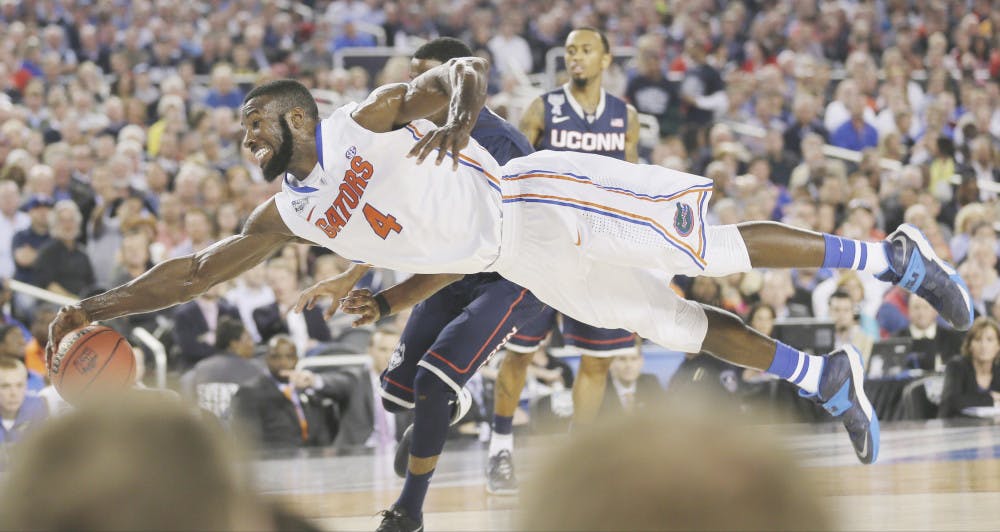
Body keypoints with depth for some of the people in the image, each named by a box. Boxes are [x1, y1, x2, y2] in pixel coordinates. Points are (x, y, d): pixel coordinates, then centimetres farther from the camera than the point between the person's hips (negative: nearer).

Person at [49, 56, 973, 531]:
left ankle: (890, 256, -5)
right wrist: (95, 308, 5)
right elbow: (196, 271, 12)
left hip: (538, 204, -7)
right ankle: (824, 378, 12)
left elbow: (462, 70, -14)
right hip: (525, 267, 7)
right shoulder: (289, 215, 11)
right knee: (680, 327, 3)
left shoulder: (370, 119, -6)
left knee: (711, 250, -13)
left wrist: (456, 117, -36)